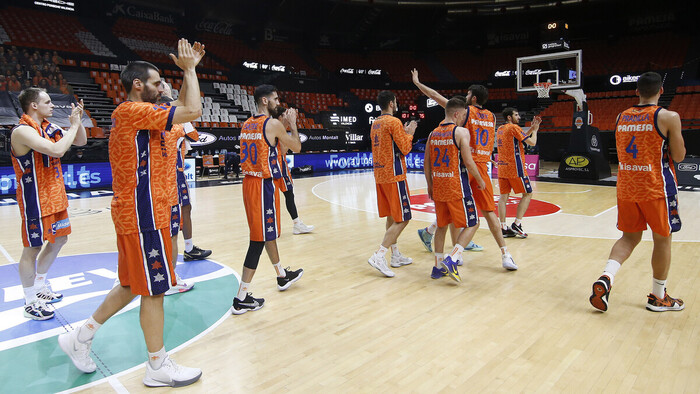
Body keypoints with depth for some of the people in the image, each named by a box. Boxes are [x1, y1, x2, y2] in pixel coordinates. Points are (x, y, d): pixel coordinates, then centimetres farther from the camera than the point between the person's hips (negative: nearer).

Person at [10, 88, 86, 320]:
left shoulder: (49, 128, 7)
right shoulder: (23, 131, -18)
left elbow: (81, 141, 15)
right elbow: (57, 150, -32)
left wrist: (78, 120, -1)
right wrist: (74, 125, -20)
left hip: (55, 196, 9)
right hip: (35, 200, -9)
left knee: (59, 239, 19)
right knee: (32, 249, 1)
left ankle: (40, 287, 37)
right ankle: (30, 303, 15)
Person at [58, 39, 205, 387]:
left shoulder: (133, 112, 15)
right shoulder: (134, 111, -15)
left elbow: (182, 110, 23)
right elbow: (192, 111, -24)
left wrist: (188, 71, 16)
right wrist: (189, 69, -9)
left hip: (135, 212, 10)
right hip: (143, 215, -10)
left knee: (132, 285, 20)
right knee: (153, 290, 0)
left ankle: (80, 337, 34)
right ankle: (158, 367, 15)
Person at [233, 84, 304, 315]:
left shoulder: (247, 124, 11)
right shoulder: (273, 124, -12)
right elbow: (296, 147, -3)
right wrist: (293, 123, 11)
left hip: (249, 181, 9)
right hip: (264, 184, -9)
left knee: (268, 231, 21)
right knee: (260, 238, -4)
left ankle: (282, 276, 39)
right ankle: (241, 298, 1)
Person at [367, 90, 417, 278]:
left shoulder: (375, 123, 14)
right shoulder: (394, 122, -12)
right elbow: (405, 149, -12)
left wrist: (404, 132, 21)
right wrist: (410, 133, 4)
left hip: (380, 175, 9)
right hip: (394, 175, -9)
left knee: (391, 217, 15)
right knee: (402, 219, -5)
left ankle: (396, 256, 22)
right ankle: (379, 256, -12)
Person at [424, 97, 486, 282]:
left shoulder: (433, 134, 9)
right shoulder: (461, 132, -9)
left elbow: (426, 165, 11)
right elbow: (468, 162, -14)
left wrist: (430, 186, 20)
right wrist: (480, 180, 0)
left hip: (438, 188, 6)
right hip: (457, 188, -6)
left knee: (441, 226, 17)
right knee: (471, 224, 7)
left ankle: (438, 267, 20)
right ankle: (451, 260, -7)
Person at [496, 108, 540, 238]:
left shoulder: (500, 129, 15)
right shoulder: (514, 127, -10)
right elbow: (532, 142, -9)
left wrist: (532, 128, 21)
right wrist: (535, 129, 6)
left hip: (502, 168, 7)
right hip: (515, 168, -7)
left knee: (503, 196, 5)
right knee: (527, 194, 6)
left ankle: (503, 227, 4)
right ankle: (516, 224, 0)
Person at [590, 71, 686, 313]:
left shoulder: (621, 117, 6)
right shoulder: (668, 117, -10)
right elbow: (678, 156, -6)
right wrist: (676, 137, 11)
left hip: (626, 186, 4)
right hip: (655, 187, -4)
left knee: (630, 237, 15)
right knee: (662, 239, 11)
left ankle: (606, 277, -8)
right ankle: (658, 297, 22)